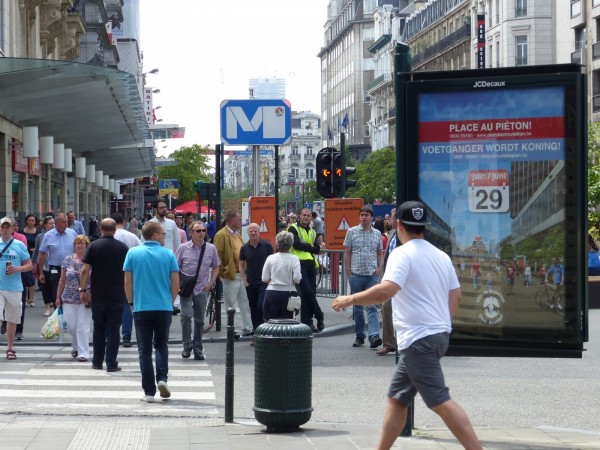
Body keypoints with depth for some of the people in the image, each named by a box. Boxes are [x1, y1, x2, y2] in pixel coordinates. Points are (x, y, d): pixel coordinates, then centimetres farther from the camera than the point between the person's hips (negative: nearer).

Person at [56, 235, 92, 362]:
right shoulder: (68, 260, 8)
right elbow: (62, 280, 12)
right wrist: (58, 297, 10)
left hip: (85, 299, -3)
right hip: (69, 299, 3)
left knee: (83, 327, -5)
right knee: (72, 326, 6)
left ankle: (83, 353, -1)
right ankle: (76, 348, 28)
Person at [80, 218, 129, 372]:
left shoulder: (93, 246, -3)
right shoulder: (122, 247, 0)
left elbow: (85, 270, -6)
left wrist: (83, 290, 1)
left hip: (98, 295, 0)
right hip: (117, 295, 0)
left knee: (99, 328, 12)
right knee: (113, 329, 2)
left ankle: (97, 362, 16)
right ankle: (111, 363, 0)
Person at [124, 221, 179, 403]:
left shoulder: (133, 253, 0)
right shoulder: (168, 254, 0)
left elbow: (127, 282, 0)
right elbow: (175, 283, 0)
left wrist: (131, 302, 14)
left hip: (141, 308, 0)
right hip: (164, 308, 0)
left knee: (145, 350, 4)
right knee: (161, 345, 17)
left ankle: (149, 392, 2)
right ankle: (162, 378, -3)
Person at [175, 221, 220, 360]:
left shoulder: (211, 249, 5)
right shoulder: (183, 248, -1)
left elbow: (216, 267, 14)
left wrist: (210, 283, 4)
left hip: (202, 289, 2)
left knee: (200, 320, 7)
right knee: (186, 315, -16)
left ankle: (197, 348, 16)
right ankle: (187, 345, -2)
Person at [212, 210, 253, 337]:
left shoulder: (237, 234, 15)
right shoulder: (221, 235, -12)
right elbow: (217, 256, -16)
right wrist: (222, 272, -16)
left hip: (242, 274, 8)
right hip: (230, 275, -8)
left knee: (245, 303, 11)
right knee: (230, 305, 1)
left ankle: (247, 328, 17)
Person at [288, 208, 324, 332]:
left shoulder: (312, 232, 20)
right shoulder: (293, 228, 1)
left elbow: (317, 249, 9)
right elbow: (296, 244, -15)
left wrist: (304, 246, -8)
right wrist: (310, 246, -4)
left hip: (311, 264, 6)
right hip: (300, 264, -6)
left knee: (311, 293, 4)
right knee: (307, 291, -14)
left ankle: (307, 321, 8)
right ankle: (319, 316, -2)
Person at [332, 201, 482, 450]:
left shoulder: (402, 254, -12)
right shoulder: (441, 255, 13)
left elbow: (386, 290, -26)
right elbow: (456, 296, 17)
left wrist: (350, 299, -16)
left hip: (418, 338, -9)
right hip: (438, 333, 9)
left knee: (440, 402, -11)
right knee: (397, 398, 14)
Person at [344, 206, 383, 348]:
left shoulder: (377, 234, 8)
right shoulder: (352, 232, 4)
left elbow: (380, 253, 15)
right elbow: (347, 253, 5)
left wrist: (379, 268, 1)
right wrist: (348, 271, -1)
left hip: (372, 274, 0)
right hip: (356, 274, 0)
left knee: (372, 306, -10)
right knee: (357, 307, 8)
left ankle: (374, 336, -20)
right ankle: (359, 336, 16)